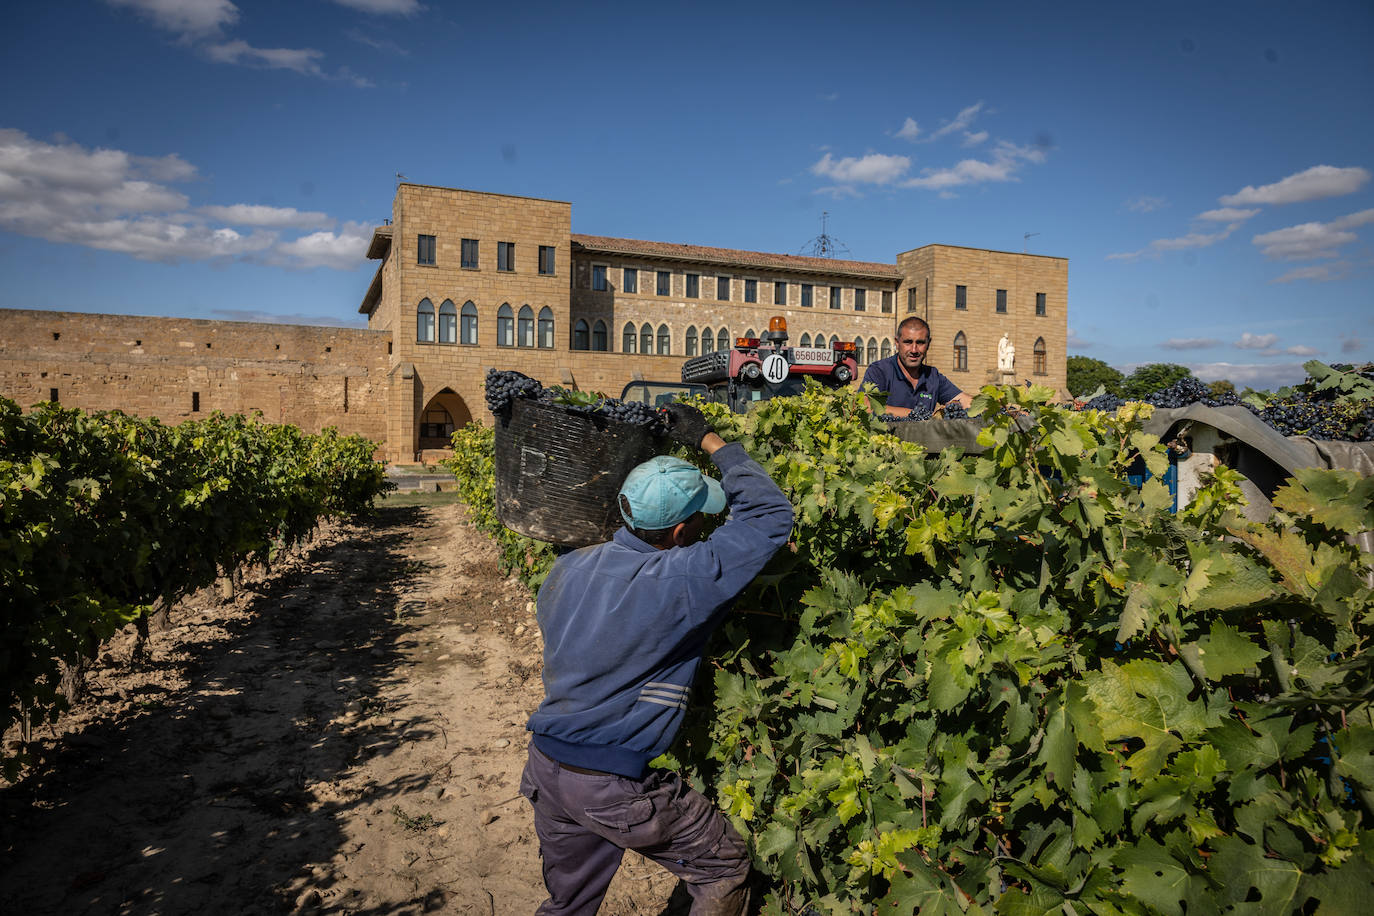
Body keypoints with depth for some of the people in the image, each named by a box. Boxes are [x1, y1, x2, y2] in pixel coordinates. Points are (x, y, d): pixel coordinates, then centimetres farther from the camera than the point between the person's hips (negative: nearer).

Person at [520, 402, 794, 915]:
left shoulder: (567, 569, -1)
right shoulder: (681, 580, -21)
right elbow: (770, 515, -13)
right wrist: (708, 439, -4)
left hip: (545, 768, 7)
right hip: (614, 788, -7)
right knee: (726, 869, 15)